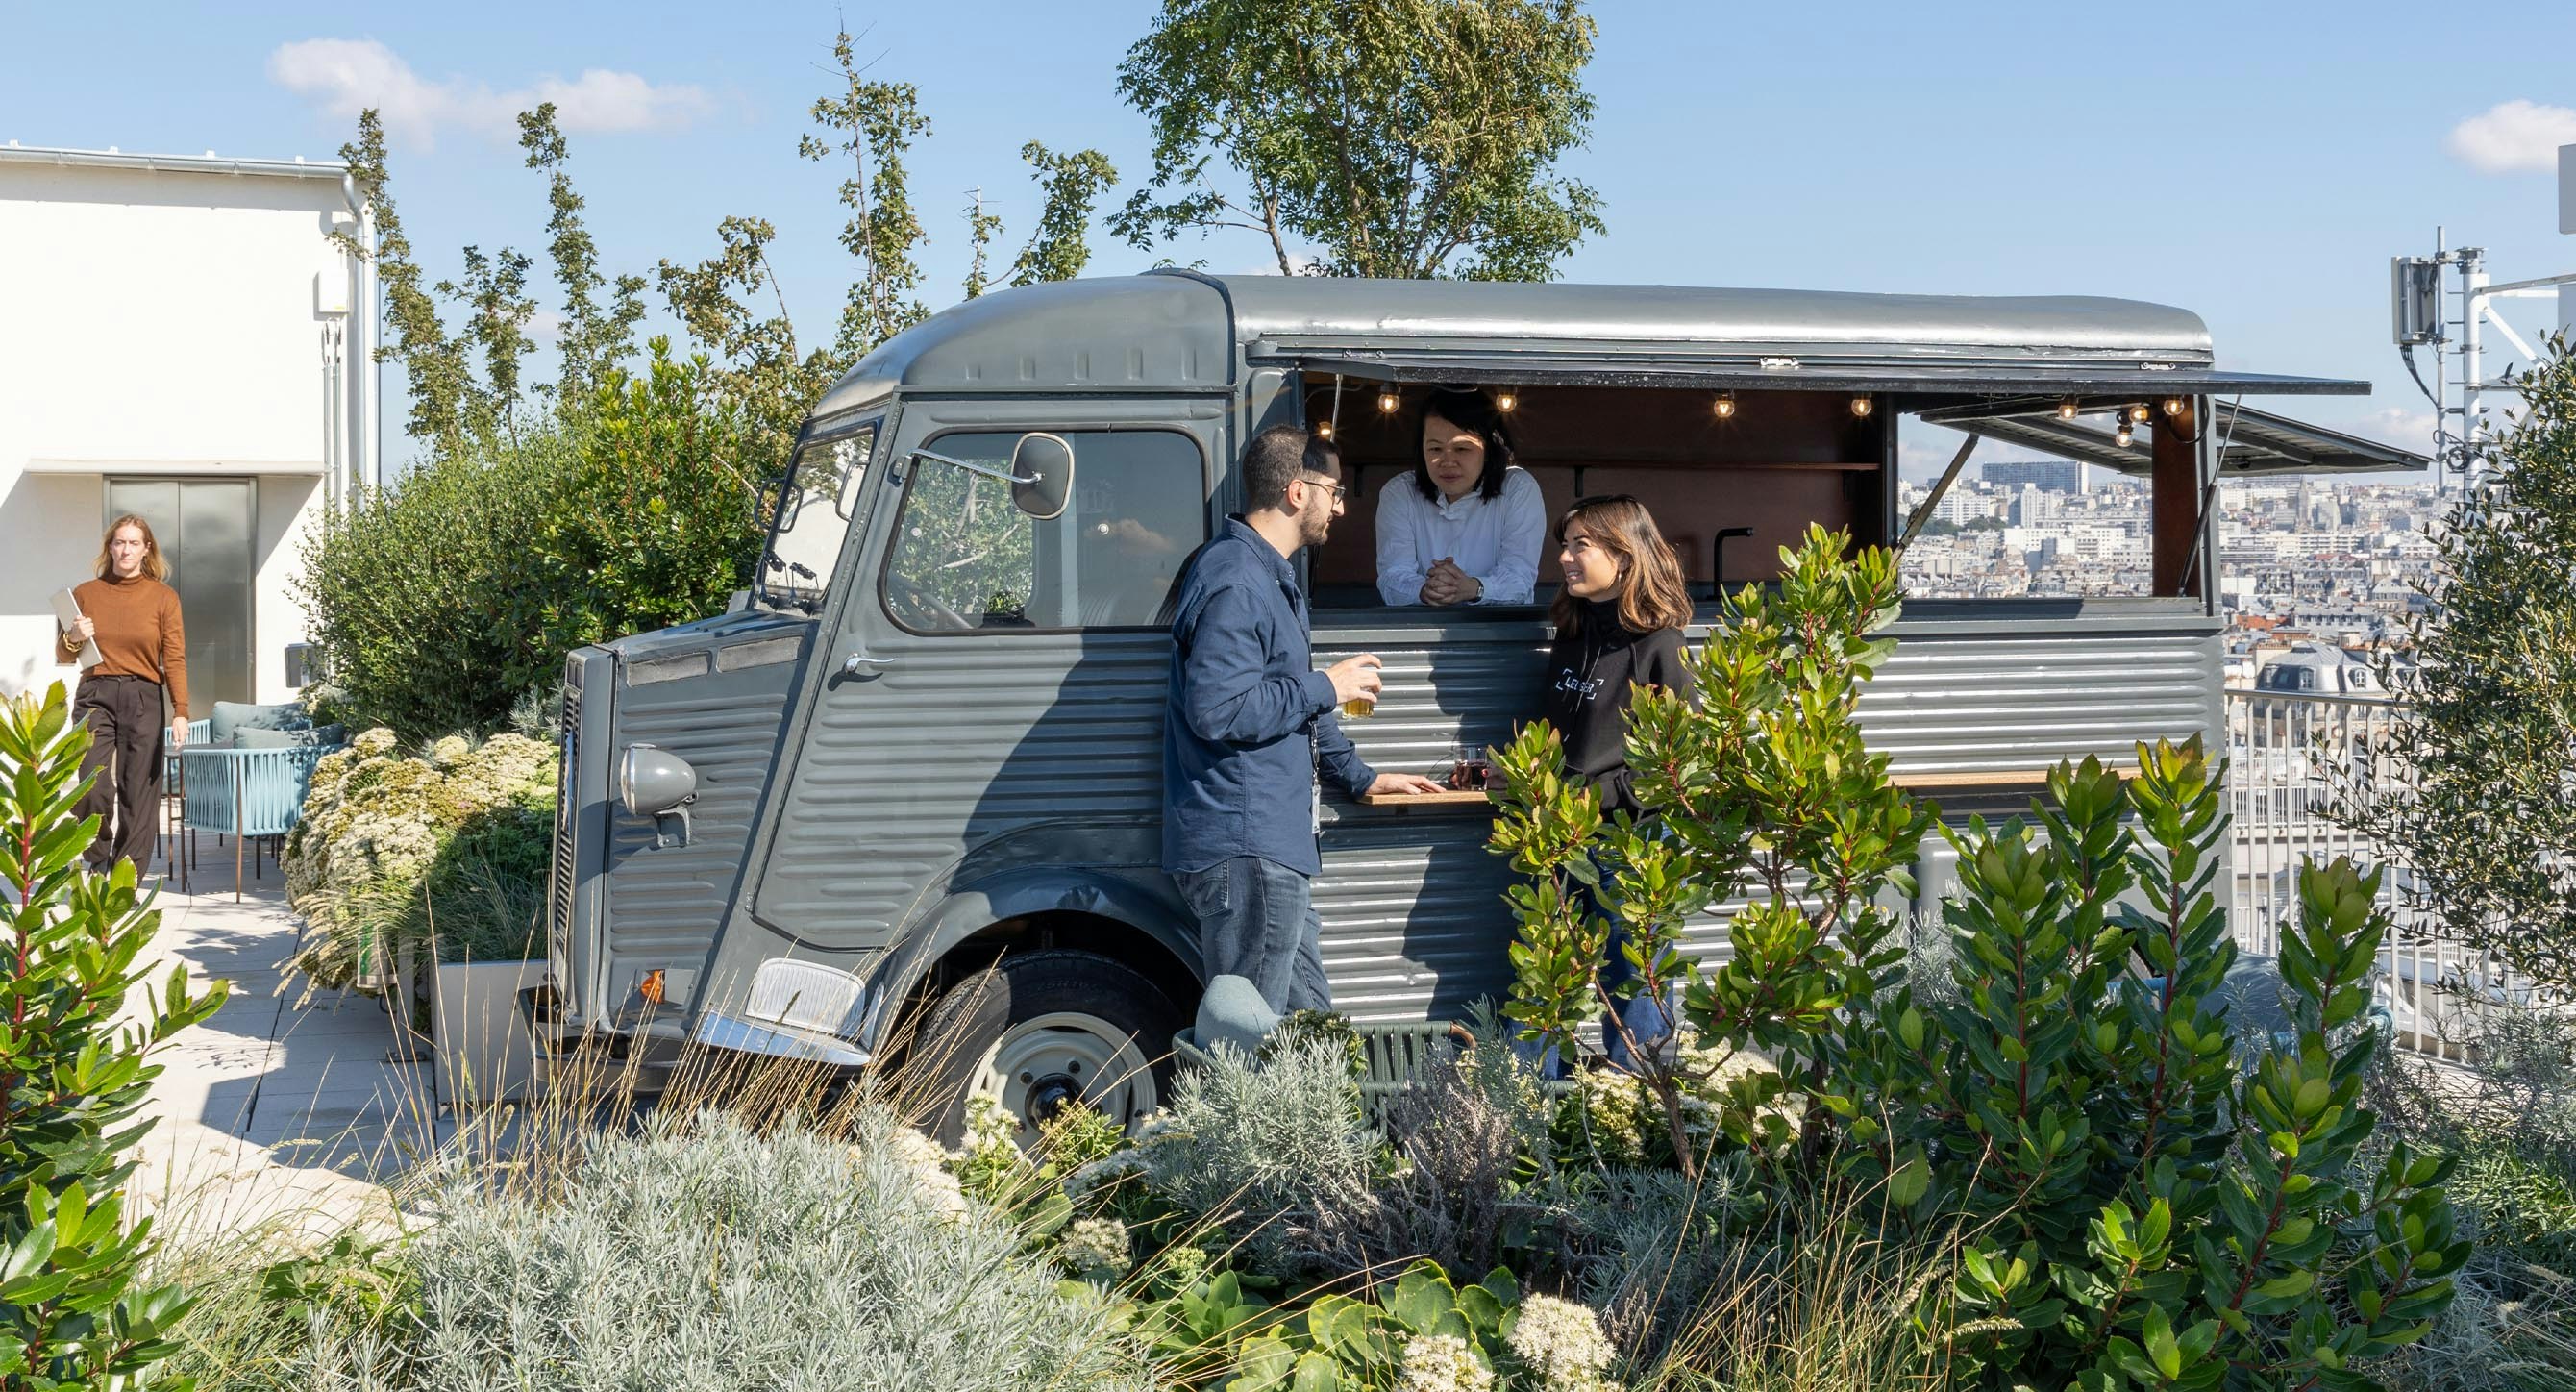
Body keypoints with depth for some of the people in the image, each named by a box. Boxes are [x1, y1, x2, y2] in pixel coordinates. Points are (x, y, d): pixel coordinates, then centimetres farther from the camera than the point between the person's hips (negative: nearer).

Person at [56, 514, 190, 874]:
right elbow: (62, 656, 17)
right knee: (94, 787, -14)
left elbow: (175, 659, -1)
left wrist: (180, 711, -12)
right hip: (95, 696, 1)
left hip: (143, 699, -1)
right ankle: (98, 857, 15)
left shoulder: (164, 597, 6)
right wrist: (73, 639, -7)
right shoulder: (85, 594, 10)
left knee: (138, 793, -3)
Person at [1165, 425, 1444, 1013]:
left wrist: (1361, 777, 31)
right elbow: (1218, 710, -26)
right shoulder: (1234, 581, -16)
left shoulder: (1271, 577, 20)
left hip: (1273, 849, 11)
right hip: (1242, 849, -11)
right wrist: (1326, 687, -15)